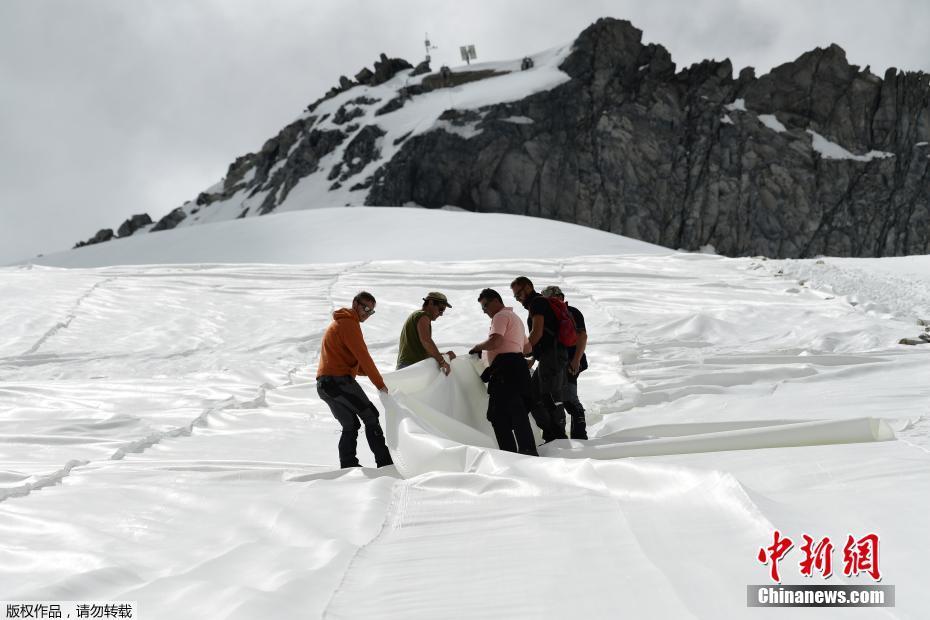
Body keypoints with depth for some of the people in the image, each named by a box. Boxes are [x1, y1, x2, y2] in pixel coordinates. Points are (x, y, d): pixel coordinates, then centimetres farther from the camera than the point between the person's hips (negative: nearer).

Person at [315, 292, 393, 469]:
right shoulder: (349, 323, -8)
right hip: (340, 381, -9)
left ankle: (348, 464, 9)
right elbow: (363, 356, -13)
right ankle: (385, 462, -6)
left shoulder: (337, 323, 25)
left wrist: (371, 373, 12)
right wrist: (380, 384, -8)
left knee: (350, 425, 15)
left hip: (324, 384, 9)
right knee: (370, 416, -4)